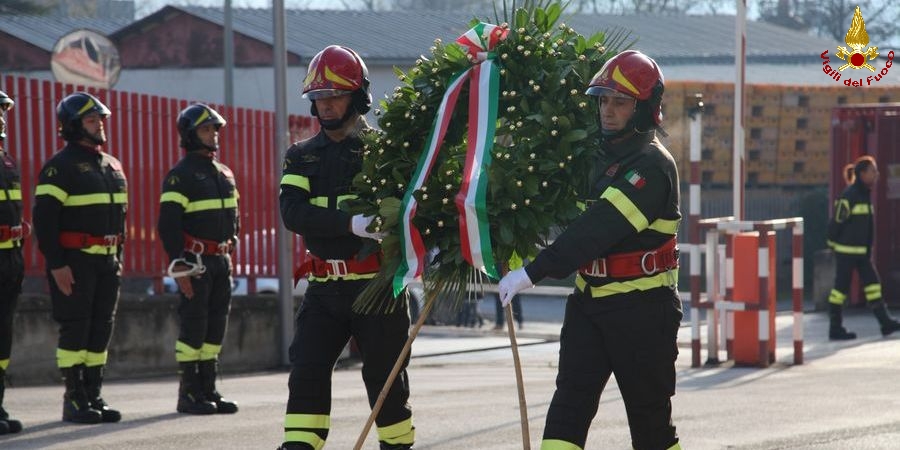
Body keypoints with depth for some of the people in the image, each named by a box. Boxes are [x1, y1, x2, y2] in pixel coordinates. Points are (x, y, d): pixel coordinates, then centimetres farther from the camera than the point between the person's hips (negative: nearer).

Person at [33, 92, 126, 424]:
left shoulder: (112, 166, 15)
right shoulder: (60, 166, -9)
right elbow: (44, 217, -15)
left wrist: (118, 258, 16)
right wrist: (56, 265, -19)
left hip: (107, 262, 7)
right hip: (74, 262, -7)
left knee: (102, 328, 7)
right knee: (75, 328, -6)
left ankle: (93, 395, 13)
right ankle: (74, 400, -1)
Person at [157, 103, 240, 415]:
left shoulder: (224, 174, 15)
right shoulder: (180, 176, -9)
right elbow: (168, 224, -15)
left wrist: (228, 252, 17)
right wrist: (179, 266, -20)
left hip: (221, 261, 8)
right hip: (194, 261, -8)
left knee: (216, 325, 8)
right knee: (194, 325, -7)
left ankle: (208, 389, 14)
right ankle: (189, 393, -3)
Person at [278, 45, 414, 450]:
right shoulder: (302, 157, 8)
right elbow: (292, 212, -9)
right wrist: (351, 224, -25)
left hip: (378, 285, -3)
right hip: (324, 290, 3)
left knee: (385, 379, 5)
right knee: (307, 374, -6)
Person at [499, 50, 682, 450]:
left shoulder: (652, 165, -16)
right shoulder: (599, 155, 11)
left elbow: (599, 228, -26)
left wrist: (533, 272, -30)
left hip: (642, 309, -7)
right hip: (590, 301, 8)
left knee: (649, 412, 4)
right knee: (569, 401, -4)